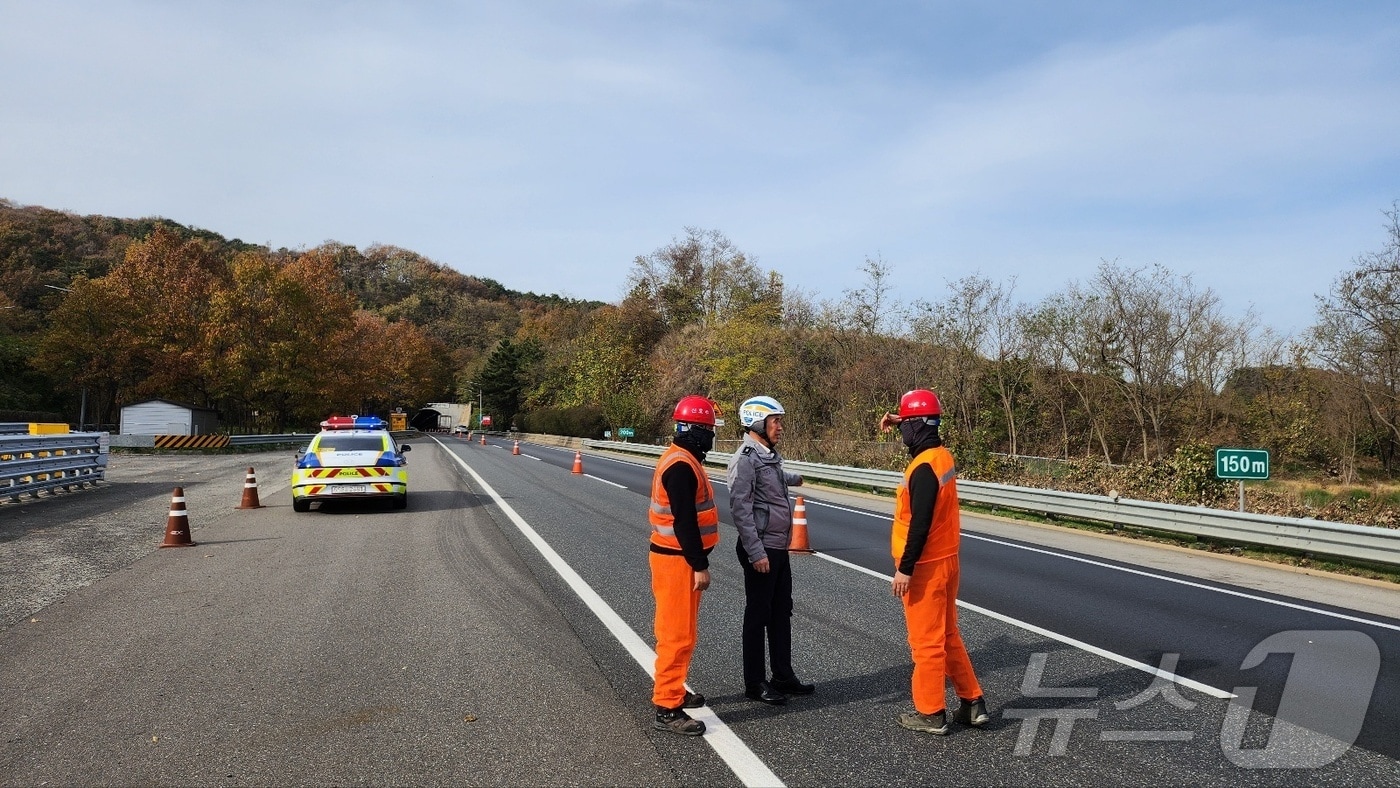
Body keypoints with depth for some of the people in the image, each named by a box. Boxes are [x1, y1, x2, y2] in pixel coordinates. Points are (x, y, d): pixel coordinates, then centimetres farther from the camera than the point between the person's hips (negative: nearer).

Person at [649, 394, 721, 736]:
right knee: (677, 634, -5)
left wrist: (697, 561, 23)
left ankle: (674, 690, 33)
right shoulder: (681, 466, -21)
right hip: (677, 561, -11)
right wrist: (699, 565, -21)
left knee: (681, 631, 20)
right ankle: (667, 708, 1)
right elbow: (684, 521, -25)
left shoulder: (682, 459, 12)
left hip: (679, 557, 11)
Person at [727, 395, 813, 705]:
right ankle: (755, 682, 13)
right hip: (760, 550, -9)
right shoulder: (745, 459, -16)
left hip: (779, 548, 9)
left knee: (781, 613, 15)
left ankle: (783, 676, 27)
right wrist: (756, 552, -23)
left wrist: (793, 479, 56)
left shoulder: (770, 456, 13)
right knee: (758, 616, 1)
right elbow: (740, 508, -21)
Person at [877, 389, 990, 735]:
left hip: (925, 567, -9)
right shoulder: (942, 455, 6)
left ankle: (930, 714, 13)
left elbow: (920, 525, -24)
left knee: (926, 641, 2)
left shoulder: (923, 468, -21)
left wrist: (905, 569, -20)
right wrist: (899, 422, 23)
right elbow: (922, 437, 34)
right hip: (945, 560, 9)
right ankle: (972, 703, 25)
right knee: (947, 635, 19)